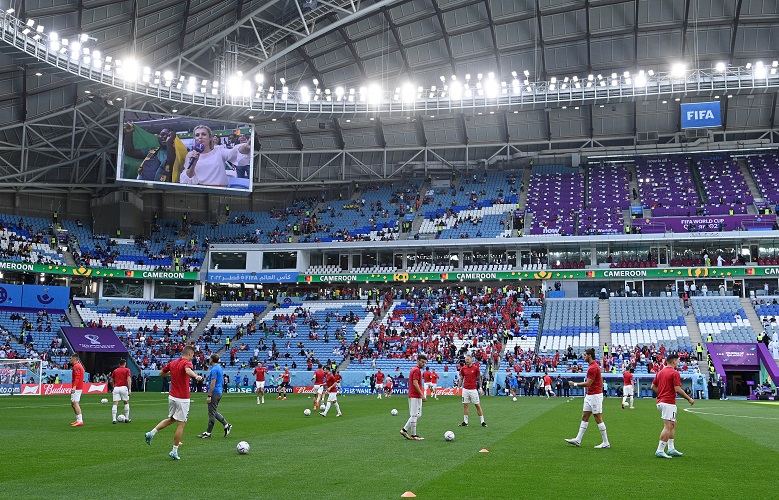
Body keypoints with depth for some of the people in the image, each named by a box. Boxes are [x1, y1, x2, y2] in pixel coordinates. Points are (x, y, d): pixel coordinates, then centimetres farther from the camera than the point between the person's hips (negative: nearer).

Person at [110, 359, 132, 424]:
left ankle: (114, 419, -8)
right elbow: (129, 380, -7)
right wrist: (130, 389, -11)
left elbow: (111, 381, 17)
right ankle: (126, 418, 15)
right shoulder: (127, 370, 5)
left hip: (116, 388, 2)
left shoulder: (115, 371, 16)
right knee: (126, 402, 14)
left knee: (115, 404, 0)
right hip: (123, 387, -2)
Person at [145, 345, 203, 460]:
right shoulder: (187, 363, -14)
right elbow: (188, 370, -39)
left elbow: (161, 373, 20)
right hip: (182, 399, -7)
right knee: (181, 424, 2)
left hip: (172, 397, 7)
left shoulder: (172, 363, 8)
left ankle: (151, 433, 14)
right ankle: (174, 451, 5)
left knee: (171, 419, 27)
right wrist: (196, 376, -59)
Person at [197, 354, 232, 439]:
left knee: (212, 413, -2)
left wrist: (209, 396, -21)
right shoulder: (219, 368, 14)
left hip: (214, 393, -10)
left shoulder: (214, 369, -17)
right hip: (219, 392, 10)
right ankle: (227, 425, 13)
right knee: (214, 412, 17)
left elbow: (213, 383, -22)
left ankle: (208, 433, 5)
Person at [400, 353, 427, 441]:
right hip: (415, 396, -10)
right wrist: (422, 395, -22)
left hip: (413, 395, 10)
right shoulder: (417, 370, -14)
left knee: (418, 415, 13)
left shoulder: (414, 369, 17)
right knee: (414, 415, -4)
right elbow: (415, 384, -21)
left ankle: (404, 430, 13)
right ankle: (413, 435, 1)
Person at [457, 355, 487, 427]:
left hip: (473, 389, -3)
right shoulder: (463, 368, 4)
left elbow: (479, 378, 2)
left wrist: (480, 388, -4)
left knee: (478, 405, 0)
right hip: (465, 389, 3)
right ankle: (465, 422, 10)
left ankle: (482, 421, 6)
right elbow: (461, 379, 12)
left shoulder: (476, 368, -4)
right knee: (465, 405, 3)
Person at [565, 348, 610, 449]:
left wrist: (574, 384, -13)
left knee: (598, 419, -4)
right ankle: (578, 440, 13)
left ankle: (606, 443, 3)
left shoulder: (593, 368, -20)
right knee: (584, 417, 10)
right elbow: (601, 380, 20)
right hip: (589, 396, 11)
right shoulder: (592, 366, 13)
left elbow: (588, 383, -22)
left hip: (595, 396, -11)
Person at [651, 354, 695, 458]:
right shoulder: (674, 373, -11)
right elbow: (677, 389, -17)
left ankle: (671, 449, 19)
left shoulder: (660, 372, 13)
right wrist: (689, 399, -7)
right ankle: (660, 451, -9)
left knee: (673, 424, 19)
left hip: (660, 401, 9)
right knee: (668, 427, -7)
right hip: (669, 403, -9)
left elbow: (653, 386, 14)